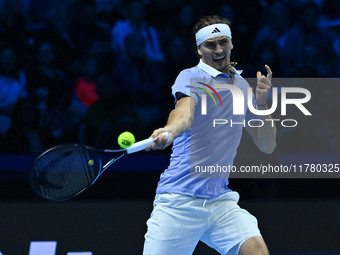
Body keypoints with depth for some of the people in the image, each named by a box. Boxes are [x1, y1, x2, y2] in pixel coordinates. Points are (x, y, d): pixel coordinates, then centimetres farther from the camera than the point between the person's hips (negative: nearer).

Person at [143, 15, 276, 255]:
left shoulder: (243, 86, 14)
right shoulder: (191, 77, -4)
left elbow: (267, 145, 12)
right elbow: (184, 111, -27)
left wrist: (261, 103, -4)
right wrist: (169, 131, -50)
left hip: (220, 200, 4)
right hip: (179, 200, -4)